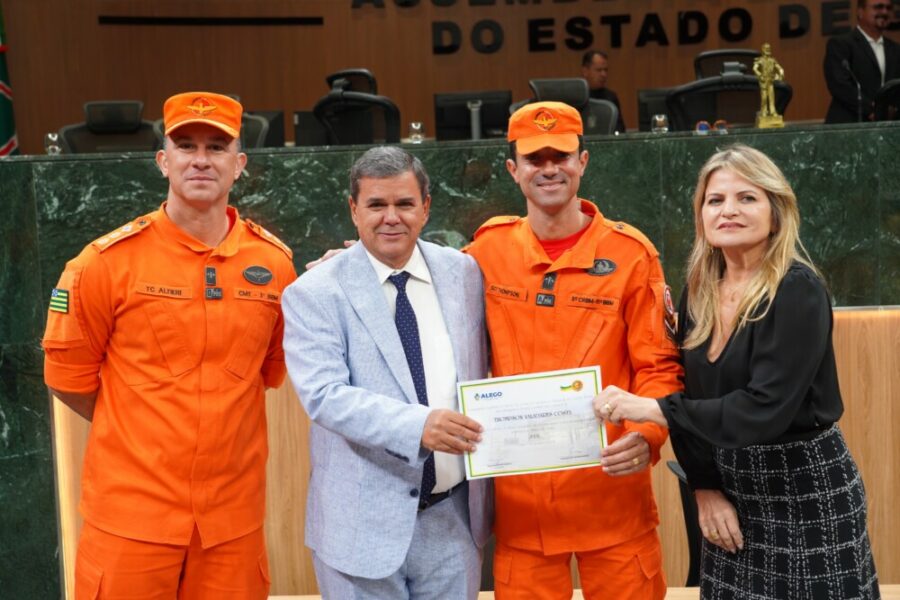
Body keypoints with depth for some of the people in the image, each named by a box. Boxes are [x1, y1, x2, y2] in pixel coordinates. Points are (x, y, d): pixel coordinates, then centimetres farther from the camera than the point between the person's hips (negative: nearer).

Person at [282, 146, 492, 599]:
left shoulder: (463, 273, 4)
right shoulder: (314, 292, -7)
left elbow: (478, 372, 12)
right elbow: (323, 394, -18)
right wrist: (418, 426, -31)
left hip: (455, 515, 3)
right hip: (364, 522, -3)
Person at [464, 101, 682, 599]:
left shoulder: (629, 253, -4)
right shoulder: (488, 248, 3)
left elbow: (658, 365, -2)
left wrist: (647, 435, -20)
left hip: (611, 491, -2)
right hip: (519, 496, 2)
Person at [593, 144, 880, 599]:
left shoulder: (798, 291, -17)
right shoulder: (700, 291, 2)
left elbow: (765, 408, -26)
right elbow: (689, 394, 5)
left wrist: (653, 408, -29)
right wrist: (705, 487, -5)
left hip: (806, 491, -6)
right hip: (730, 486, 6)